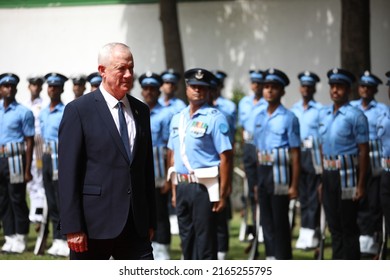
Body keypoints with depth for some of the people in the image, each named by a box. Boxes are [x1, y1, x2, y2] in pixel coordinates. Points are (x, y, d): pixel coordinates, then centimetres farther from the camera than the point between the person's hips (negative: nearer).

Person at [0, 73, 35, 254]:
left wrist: (27, 170, -10)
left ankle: (20, 239, 4)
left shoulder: (23, 113, -4)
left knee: (17, 200, -3)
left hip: (15, 159, -6)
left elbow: (30, 142, -5)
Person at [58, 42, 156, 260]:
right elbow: (68, 173, -8)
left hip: (136, 226, 5)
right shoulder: (79, 111, -5)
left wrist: (151, 221, 14)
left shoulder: (141, 111, 13)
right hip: (94, 224, -5)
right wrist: (72, 227, -14)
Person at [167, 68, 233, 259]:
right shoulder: (177, 118, 13)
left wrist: (222, 194, -15)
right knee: (186, 238, 14)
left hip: (204, 186, -7)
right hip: (182, 185, 7)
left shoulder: (215, 118, -7)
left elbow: (225, 157, -12)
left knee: (205, 241, -3)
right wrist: (174, 190, 13)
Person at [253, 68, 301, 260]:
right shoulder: (259, 117, 12)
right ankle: (270, 258, 19)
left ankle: (283, 262, 3)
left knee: (280, 220, -3)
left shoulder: (288, 118, -7)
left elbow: (295, 154, -9)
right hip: (262, 172, 6)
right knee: (266, 220, 10)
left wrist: (294, 185, -13)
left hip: (280, 172, -6)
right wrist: (257, 181, 14)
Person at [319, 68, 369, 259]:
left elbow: (363, 152, -11)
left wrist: (361, 185, -14)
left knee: (348, 227, -1)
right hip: (328, 175, 6)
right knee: (334, 227, 12)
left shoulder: (355, 116, -10)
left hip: (347, 175, -6)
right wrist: (322, 180, 15)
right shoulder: (324, 113, 10)